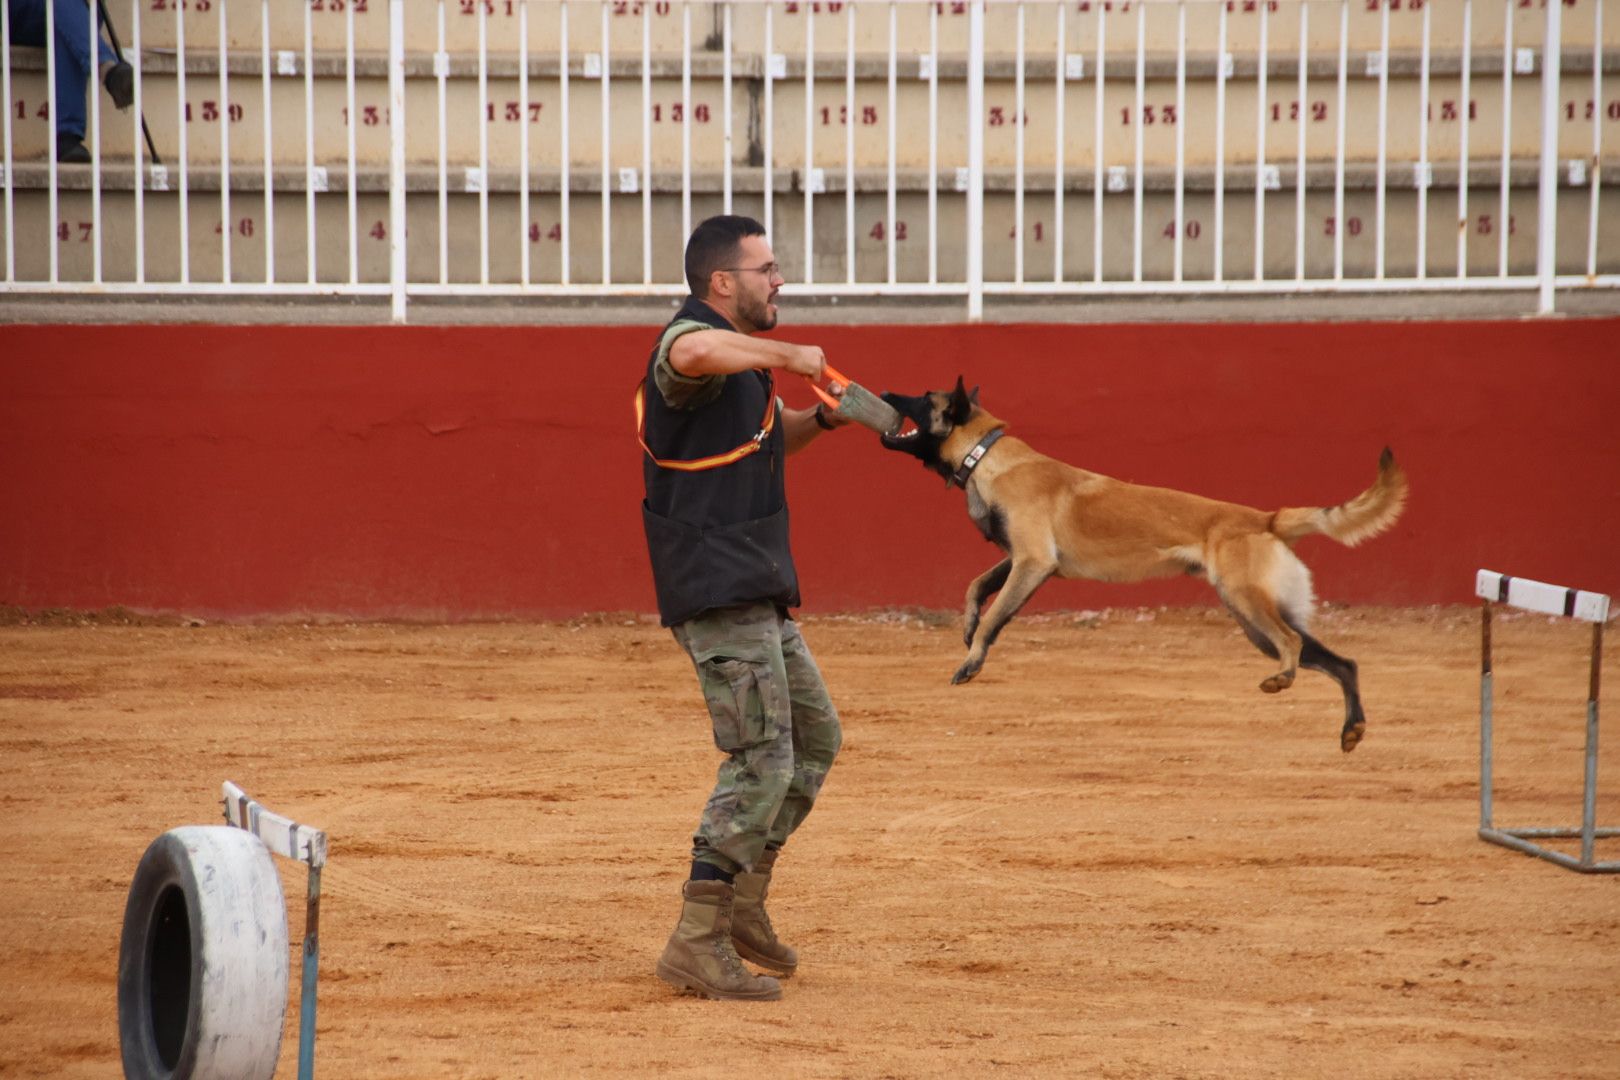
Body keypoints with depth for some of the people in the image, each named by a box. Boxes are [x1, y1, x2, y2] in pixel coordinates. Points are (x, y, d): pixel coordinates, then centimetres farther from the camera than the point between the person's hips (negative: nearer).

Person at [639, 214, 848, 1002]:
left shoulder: (740, 361, 18)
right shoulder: (693, 338, -15)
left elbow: (766, 440, 33)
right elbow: (694, 355, -42)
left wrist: (821, 418, 13)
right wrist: (787, 356, -30)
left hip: (754, 593, 11)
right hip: (718, 593, -11)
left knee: (815, 737, 19)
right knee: (761, 761, -12)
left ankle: (742, 905, 27)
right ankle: (697, 944, -10)